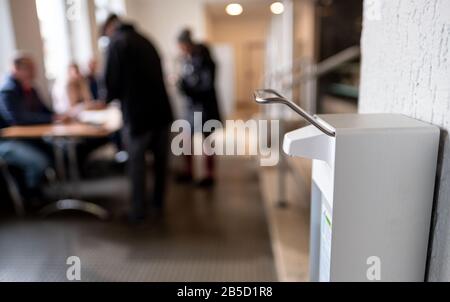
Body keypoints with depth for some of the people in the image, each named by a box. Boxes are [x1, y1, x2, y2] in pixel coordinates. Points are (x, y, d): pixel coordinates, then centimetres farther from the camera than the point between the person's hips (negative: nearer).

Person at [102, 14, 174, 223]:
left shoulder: (117, 42, -3)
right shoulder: (145, 41, 17)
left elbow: (112, 81, -9)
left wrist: (109, 99, 12)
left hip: (137, 113, -6)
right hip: (161, 110, 6)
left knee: (137, 163, 6)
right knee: (160, 160, 15)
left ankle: (138, 211, 15)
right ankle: (158, 203, 26)